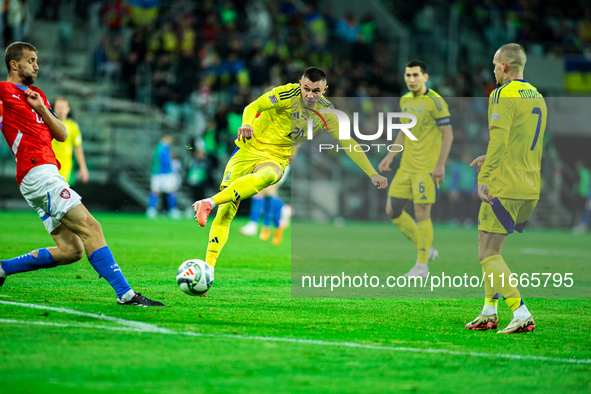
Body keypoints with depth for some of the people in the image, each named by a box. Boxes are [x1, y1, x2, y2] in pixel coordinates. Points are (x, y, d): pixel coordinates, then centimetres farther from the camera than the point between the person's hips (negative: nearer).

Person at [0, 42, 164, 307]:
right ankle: (125, 293, -20)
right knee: (90, 228, -15)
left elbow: (62, 135, 18)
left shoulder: (37, 95, 25)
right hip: (38, 173, -9)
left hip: (46, 174, 9)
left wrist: (42, 109, 3)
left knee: (70, 250, 3)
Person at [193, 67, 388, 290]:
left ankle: (210, 203, -44)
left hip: (276, 159, 2)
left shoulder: (325, 114, -1)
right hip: (249, 149, -2)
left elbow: (348, 144, 4)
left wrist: (372, 174, -1)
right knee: (227, 209, -16)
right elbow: (254, 107, -23)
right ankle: (207, 266, -13)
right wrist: (247, 124, -45)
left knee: (265, 177, -37)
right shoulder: (288, 94, -13)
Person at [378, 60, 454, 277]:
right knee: (393, 210, 6)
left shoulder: (435, 102, -11)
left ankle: (422, 265, 4)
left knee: (421, 213, -7)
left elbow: (448, 134, -12)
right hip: (407, 166, 8)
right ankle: (426, 251, 18)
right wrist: (390, 156, 16)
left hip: (427, 168, -8)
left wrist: (440, 165, -18)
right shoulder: (405, 101, 12)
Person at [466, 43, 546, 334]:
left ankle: (522, 315, -14)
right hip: (531, 189, 9)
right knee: (491, 249, 20)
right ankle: (489, 313, 20)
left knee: (488, 255, -5)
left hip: (505, 187, -9)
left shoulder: (503, 95, -10)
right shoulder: (537, 97, 16)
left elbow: (498, 140, -20)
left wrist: (483, 178, -20)